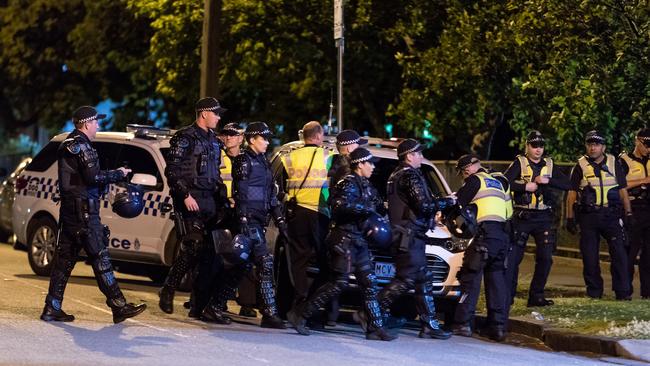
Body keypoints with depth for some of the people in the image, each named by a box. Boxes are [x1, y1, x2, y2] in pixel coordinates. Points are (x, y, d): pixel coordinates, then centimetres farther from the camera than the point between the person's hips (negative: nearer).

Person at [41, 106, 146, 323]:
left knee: (64, 258, 10)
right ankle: (119, 307, -6)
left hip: (69, 208, 10)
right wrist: (118, 174, -6)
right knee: (100, 257, -8)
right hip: (83, 210, -10)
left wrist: (113, 175, 11)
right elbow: (92, 177, -20)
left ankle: (52, 308, 10)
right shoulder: (81, 145, -13)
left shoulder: (68, 144, 19)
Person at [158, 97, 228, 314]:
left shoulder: (213, 141, 21)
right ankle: (168, 291, -6)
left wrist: (223, 199, 18)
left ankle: (201, 302, 7)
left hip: (209, 202, 8)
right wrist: (185, 195, -19)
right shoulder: (184, 138, -5)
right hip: (190, 201, -8)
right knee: (193, 246, -16)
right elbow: (171, 170, -11)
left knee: (209, 250, 2)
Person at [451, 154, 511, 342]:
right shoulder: (499, 181, 23)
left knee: (471, 277, -5)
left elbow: (457, 203, 0)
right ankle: (498, 326, 4)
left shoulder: (475, 180, 2)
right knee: (497, 279, 8)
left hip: (485, 234, -7)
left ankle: (463, 323, -9)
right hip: (503, 235, 7)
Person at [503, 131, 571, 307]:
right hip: (522, 217, -3)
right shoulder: (519, 163, 0)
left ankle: (536, 295, 10)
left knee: (545, 258, 0)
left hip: (544, 218, 3)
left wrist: (548, 181, -15)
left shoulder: (549, 165, 9)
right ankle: (507, 295, 1)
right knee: (513, 257, -5)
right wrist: (525, 187, -18)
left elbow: (568, 184, -1)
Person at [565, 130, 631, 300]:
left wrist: (628, 213, 5)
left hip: (611, 214, 0)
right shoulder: (580, 166, 5)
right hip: (588, 216, 0)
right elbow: (571, 193, 5)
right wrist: (570, 218, 0)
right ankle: (594, 291, 13)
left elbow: (623, 190, 10)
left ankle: (623, 292, -5)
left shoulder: (614, 163, 7)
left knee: (619, 252, -8)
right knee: (589, 255, 2)